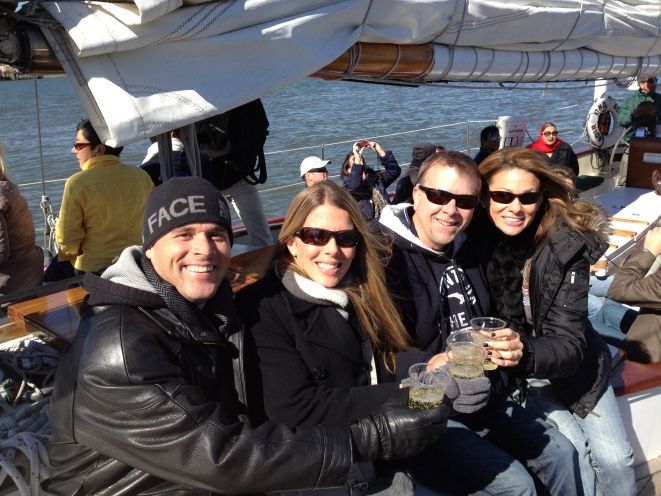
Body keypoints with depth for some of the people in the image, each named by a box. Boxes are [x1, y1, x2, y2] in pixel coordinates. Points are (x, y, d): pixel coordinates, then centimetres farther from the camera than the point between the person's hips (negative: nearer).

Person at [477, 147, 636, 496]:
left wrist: (526, 354, -46)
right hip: (511, 375, -1)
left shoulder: (567, 246, -21)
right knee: (573, 449, -16)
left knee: (615, 457, -2)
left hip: (571, 365, 1)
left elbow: (568, 343, -25)